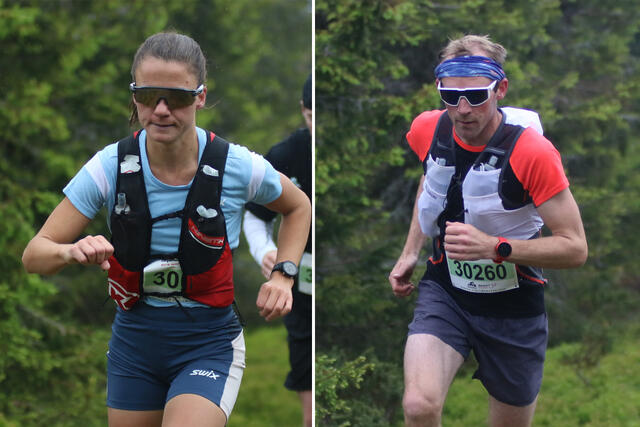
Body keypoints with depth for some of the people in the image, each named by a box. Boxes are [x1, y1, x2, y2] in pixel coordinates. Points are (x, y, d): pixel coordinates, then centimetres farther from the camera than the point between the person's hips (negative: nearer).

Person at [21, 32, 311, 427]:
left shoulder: (239, 167, -14)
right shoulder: (110, 167, -12)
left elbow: (298, 207, 9)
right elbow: (34, 255, -13)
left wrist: (283, 276, -5)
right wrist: (72, 252, -35)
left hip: (209, 345, -3)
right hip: (133, 342, 3)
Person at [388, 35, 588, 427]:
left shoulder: (532, 152, -22)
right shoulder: (428, 130, -7)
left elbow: (575, 248, -20)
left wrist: (494, 247, -31)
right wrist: (410, 252, 12)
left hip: (513, 308, -2)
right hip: (444, 291, 2)